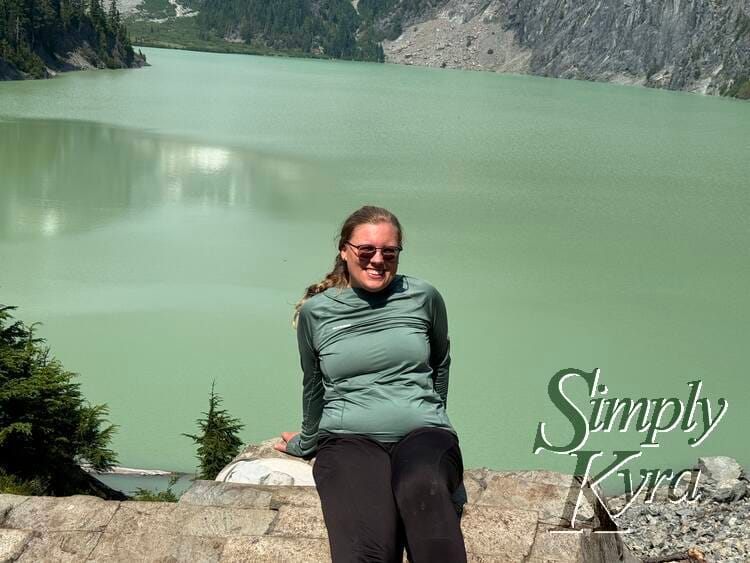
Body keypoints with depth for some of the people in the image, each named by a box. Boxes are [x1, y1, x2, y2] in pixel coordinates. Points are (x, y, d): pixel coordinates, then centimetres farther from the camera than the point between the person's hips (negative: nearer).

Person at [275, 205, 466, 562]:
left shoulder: (423, 298, 9)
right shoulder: (315, 311, 9)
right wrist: (306, 443, 34)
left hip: (421, 433, 1)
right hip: (349, 439, 0)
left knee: (423, 490, -41)